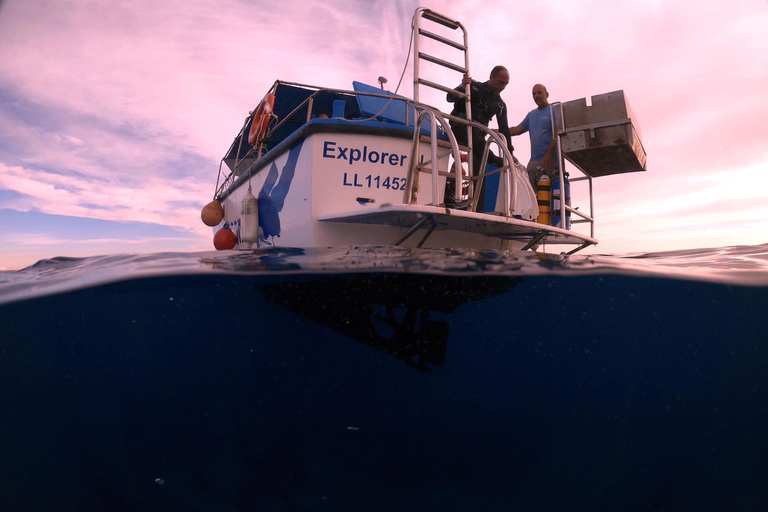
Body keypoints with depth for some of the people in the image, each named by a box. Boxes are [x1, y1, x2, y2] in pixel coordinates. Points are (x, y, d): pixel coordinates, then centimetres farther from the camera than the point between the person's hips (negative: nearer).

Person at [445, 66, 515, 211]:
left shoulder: (500, 105, 15)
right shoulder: (474, 87, 3)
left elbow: (504, 129, 12)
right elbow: (450, 97, -5)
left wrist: (509, 152, 3)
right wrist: (462, 88, -26)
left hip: (477, 137, 4)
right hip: (460, 128, -4)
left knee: (479, 172, -11)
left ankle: (477, 211, -14)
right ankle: (492, 159, -34)